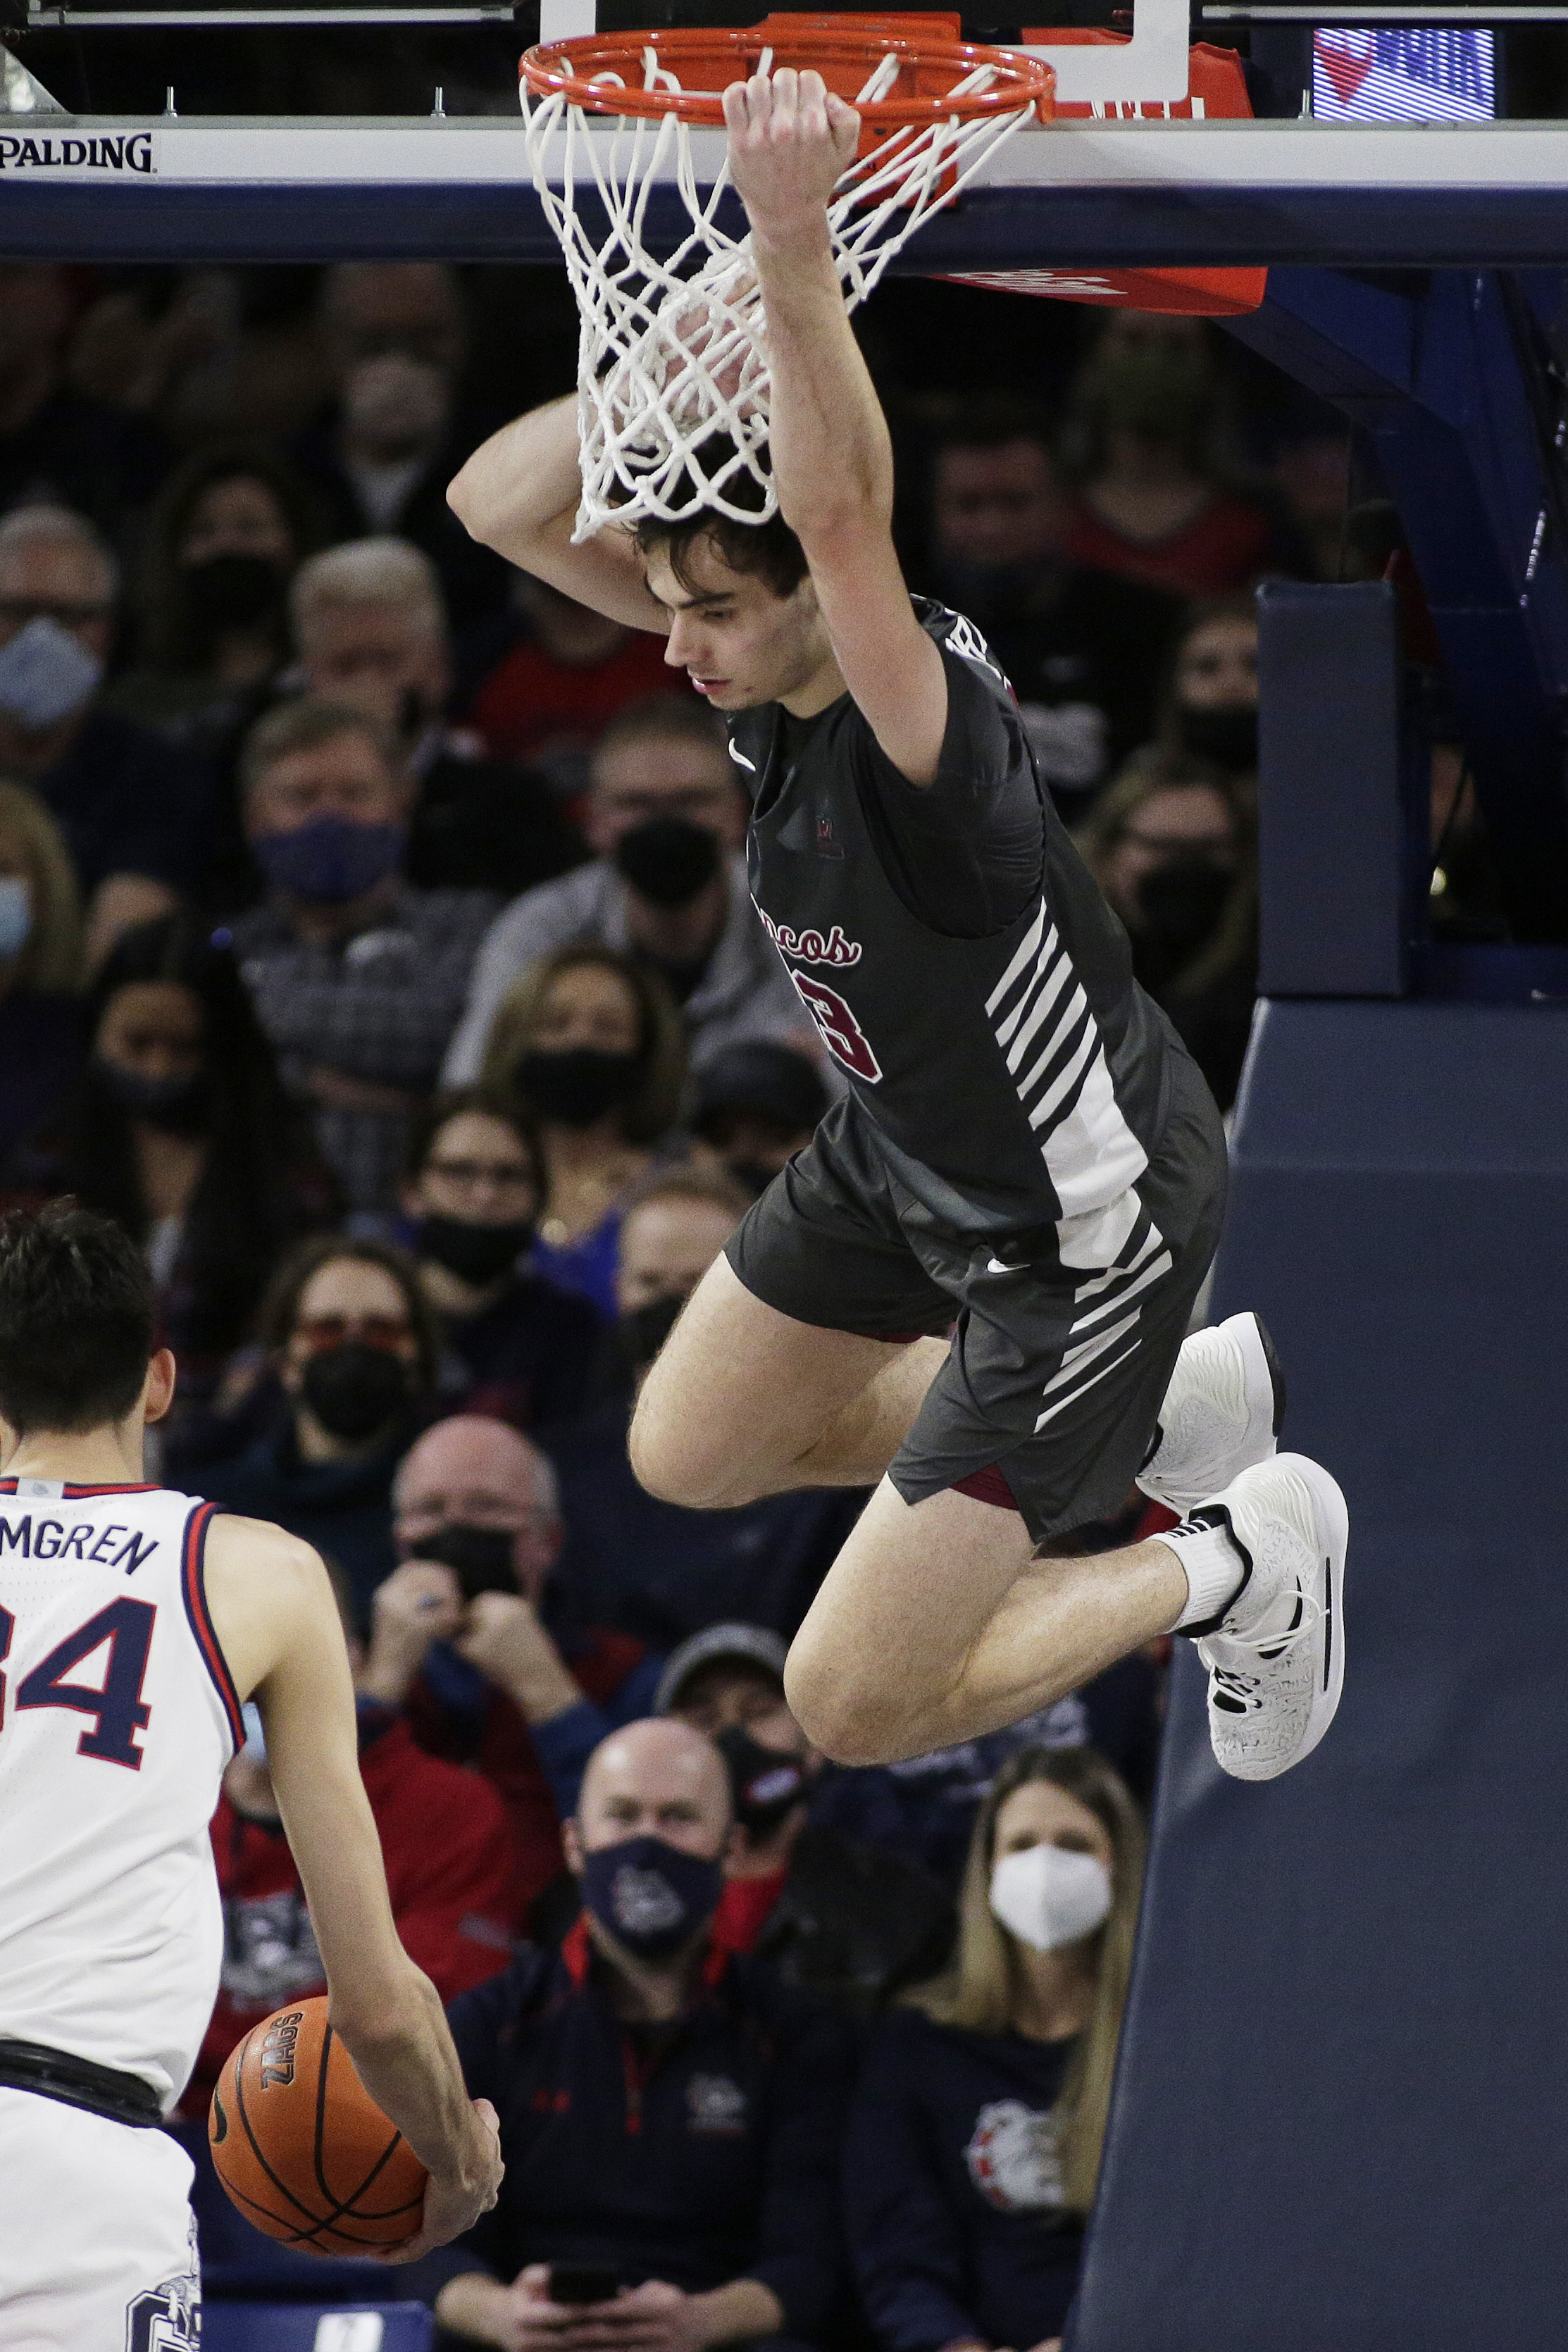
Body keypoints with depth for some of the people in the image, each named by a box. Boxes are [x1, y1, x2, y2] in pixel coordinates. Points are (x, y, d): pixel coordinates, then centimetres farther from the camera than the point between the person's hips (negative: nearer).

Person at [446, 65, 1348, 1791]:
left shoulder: (923, 717, -36)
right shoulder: (758, 651, -14)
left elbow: (840, 505, -55)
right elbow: (500, 503, -16)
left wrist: (794, 240, -64)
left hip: (1083, 1223, -9)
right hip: (901, 1151, 9)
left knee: (853, 1707, -4)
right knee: (690, 1455, 29)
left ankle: (1242, 1567, 18)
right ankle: (1162, 1413, 33)